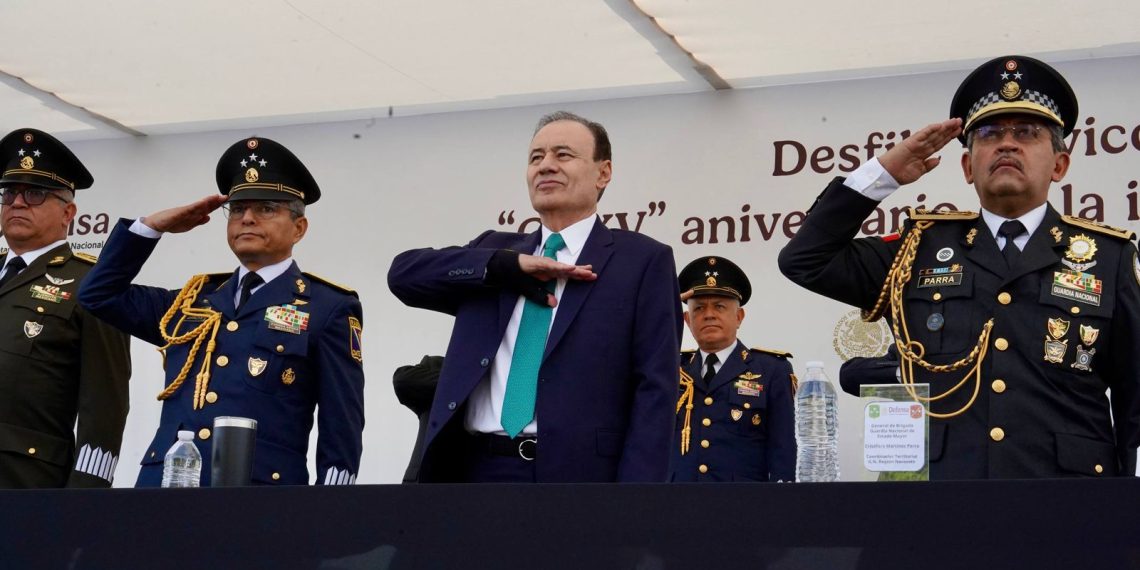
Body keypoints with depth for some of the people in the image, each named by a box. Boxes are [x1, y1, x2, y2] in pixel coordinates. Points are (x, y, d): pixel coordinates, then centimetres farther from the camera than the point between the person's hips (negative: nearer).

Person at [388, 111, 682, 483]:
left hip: (575, 470, -3)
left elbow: (654, 391, -2)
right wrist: (508, 266, -7)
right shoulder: (497, 250, 18)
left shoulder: (642, 261, 5)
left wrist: (637, 480, -15)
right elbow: (404, 272, 5)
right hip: (477, 468, 4)